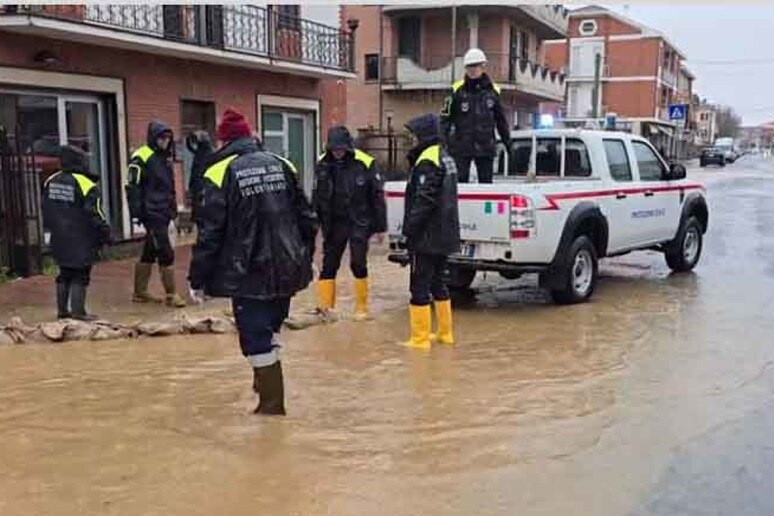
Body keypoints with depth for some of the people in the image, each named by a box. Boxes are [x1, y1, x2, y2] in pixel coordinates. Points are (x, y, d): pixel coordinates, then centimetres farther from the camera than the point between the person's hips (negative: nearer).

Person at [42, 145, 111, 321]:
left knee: (64, 273, 17)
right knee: (80, 275, 0)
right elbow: (94, 214, -16)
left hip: (59, 239, 7)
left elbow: (46, 209, 14)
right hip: (81, 240, -7)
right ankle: (78, 311, -1)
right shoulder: (86, 185, -16)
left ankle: (62, 310, 23)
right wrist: (105, 233, -7)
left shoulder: (50, 181, 6)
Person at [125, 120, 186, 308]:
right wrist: (136, 212, -18)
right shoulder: (141, 158, -11)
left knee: (149, 254, 14)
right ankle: (171, 295, -2)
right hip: (152, 213, -9)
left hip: (164, 213, 9)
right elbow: (133, 186, -14)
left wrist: (173, 208, 20)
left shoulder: (165, 157, 16)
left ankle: (140, 292, 23)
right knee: (166, 254, -9)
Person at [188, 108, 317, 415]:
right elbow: (306, 218, 9)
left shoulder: (220, 174, -8)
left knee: (256, 337, 4)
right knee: (269, 328, 24)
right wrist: (303, 258, 22)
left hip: (249, 274, -5)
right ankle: (266, 382, 37)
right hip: (287, 269, 5)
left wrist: (198, 280, -2)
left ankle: (272, 404, 11)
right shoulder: (282, 165, 6)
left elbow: (210, 233, -10)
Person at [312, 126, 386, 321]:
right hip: (333, 224, 3)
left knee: (358, 264, 0)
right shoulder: (322, 165, -3)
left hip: (359, 223, -3)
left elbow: (377, 196, -8)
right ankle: (324, 306, 13)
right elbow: (317, 197, 5)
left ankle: (362, 307, 15)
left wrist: (380, 226, -5)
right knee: (328, 265, 5)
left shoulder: (365, 163, -13)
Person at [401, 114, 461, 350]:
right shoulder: (446, 158, 15)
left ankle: (420, 339, 0)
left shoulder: (427, 162, -16)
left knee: (420, 286, -4)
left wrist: (409, 229, -19)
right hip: (444, 236, 10)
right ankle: (445, 333, 26)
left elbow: (424, 201, -23)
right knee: (438, 283, 18)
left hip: (427, 236, -10)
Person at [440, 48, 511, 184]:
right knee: (460, 181, 0)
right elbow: (445, 117, -1)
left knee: (486, 182, 7)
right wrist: (443, 140, -8)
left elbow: (500, 119, 15)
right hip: (461, 146, -2)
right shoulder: (457, 90, -3)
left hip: (485, 146, 3)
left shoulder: (493, 91, 6)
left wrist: (507, 141, 16)